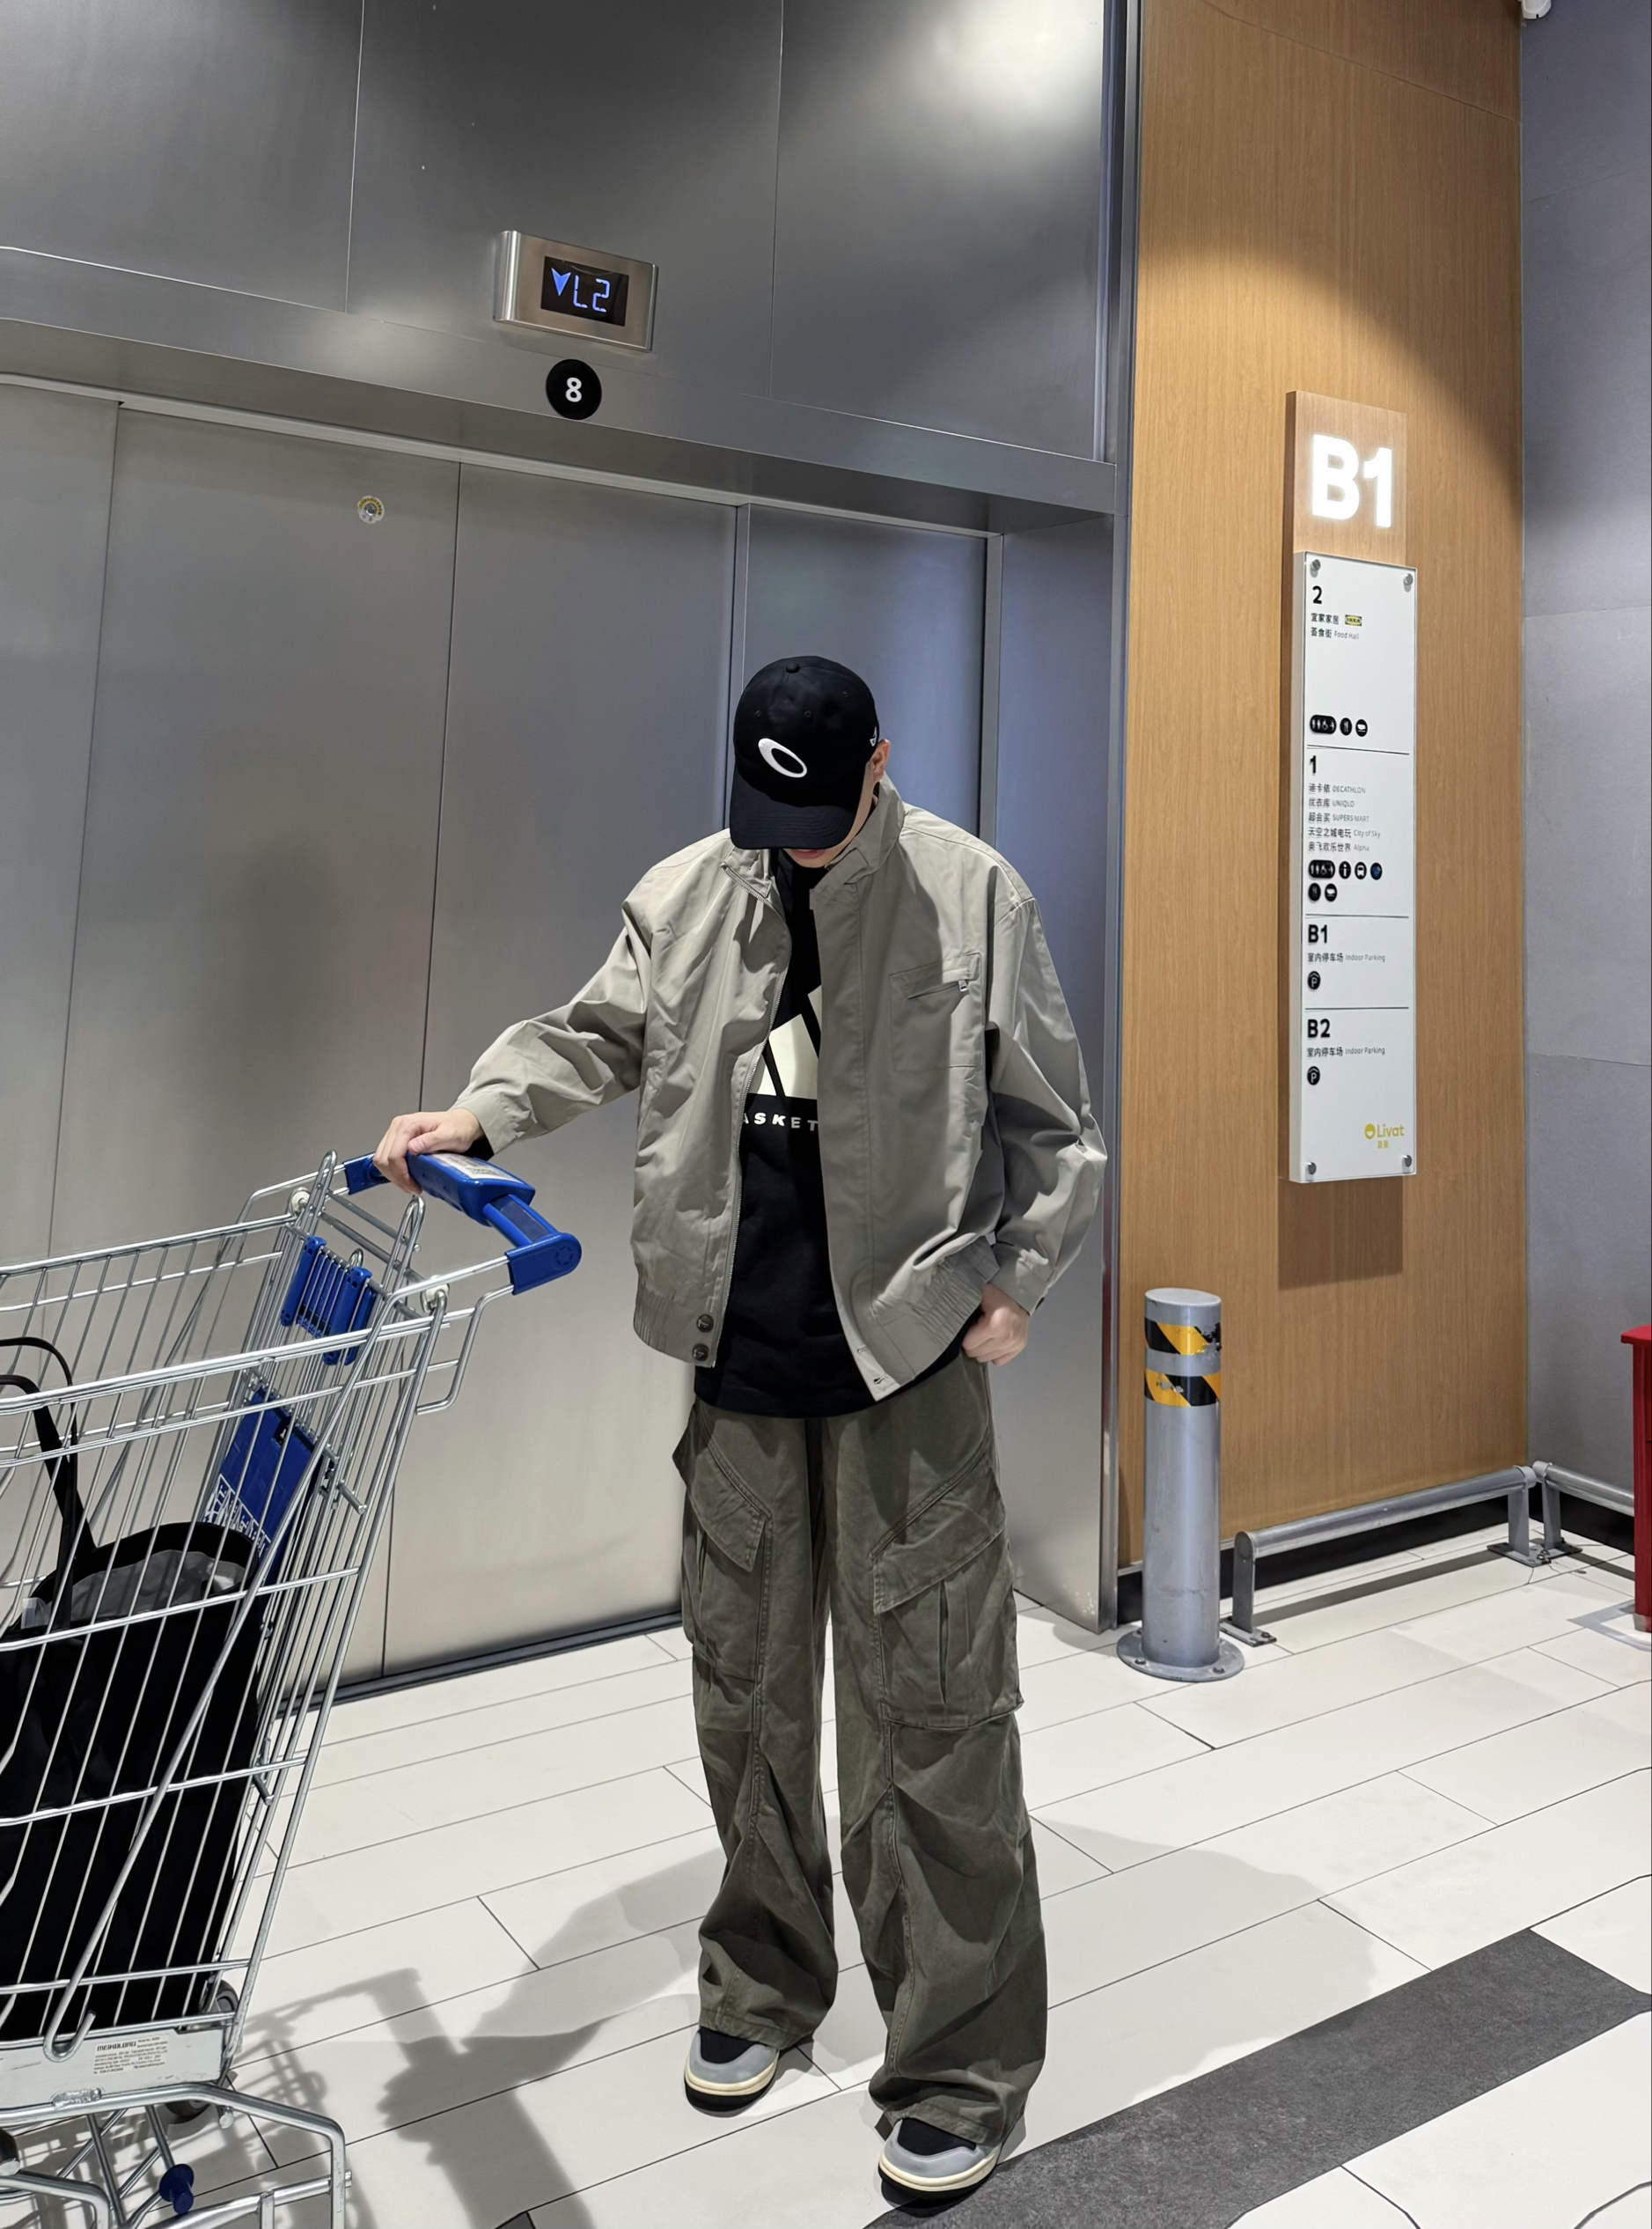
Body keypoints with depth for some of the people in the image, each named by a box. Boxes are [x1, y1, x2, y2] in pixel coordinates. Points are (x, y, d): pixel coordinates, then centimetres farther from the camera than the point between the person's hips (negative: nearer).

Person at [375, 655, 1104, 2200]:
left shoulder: (970, 893, -5)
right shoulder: (683, 894, 5)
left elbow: (1049, 1116, 0)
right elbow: (599, 1034, 8)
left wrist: (1016, 1281, -4)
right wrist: (479, 1112, -9)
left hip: (906, 1357, -4)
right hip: (740, 1358, 4)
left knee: (927, 1708, 2)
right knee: (744, 1685, 17)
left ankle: (960, 2065, 22)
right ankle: (760, 1984, 40)